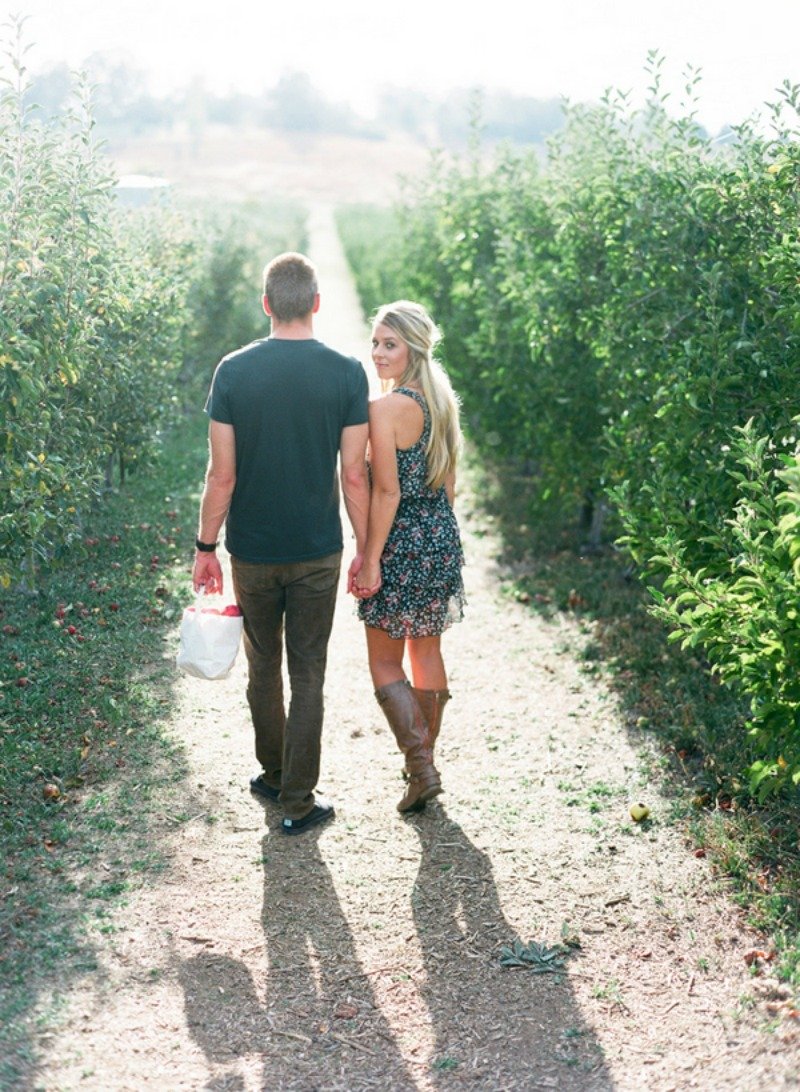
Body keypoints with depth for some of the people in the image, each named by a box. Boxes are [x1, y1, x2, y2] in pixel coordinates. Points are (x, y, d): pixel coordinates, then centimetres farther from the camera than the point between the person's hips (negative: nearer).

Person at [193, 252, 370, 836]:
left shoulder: (234, 371, -7)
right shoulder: (347, 372, -8)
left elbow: (222, 475, -7)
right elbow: (355, 475, -7)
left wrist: (206, 547, 4)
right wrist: (367, 550, 4)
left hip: (251, 551, 1)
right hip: (317, 551, -1)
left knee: (263, 667, 19)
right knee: (307, 675, 8)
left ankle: (273, 774, 34)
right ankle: (298, 801, 13)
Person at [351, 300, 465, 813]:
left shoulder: (386, 408, -18)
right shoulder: (443, 402, 6)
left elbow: (387, 492, -20)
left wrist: (370, 559, -14)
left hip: (403, 544, -8)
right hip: (444, 539, 8)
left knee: (385, 662, 4)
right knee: (428, 651, 17)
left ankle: (422, 768, -3)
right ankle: (425, 757, 28)